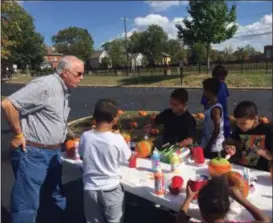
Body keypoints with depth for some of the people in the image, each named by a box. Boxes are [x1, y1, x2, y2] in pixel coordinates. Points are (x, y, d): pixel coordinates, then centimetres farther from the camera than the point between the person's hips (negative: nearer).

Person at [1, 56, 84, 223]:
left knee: (56, 200, 21)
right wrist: (18, 135, -16)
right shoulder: (45, 85, -19)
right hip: (32, 154, -9)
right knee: (27, 204, 5)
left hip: (54, 153, 9)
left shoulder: (64, 90, 9)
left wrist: (57, 146, 15)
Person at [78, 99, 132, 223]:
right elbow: (127, 158, -2)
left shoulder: (85, 136, -12)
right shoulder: (117, 139, -19)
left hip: (90, 188, 2)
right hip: (111, 189, -2)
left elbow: (82, 157, 4)